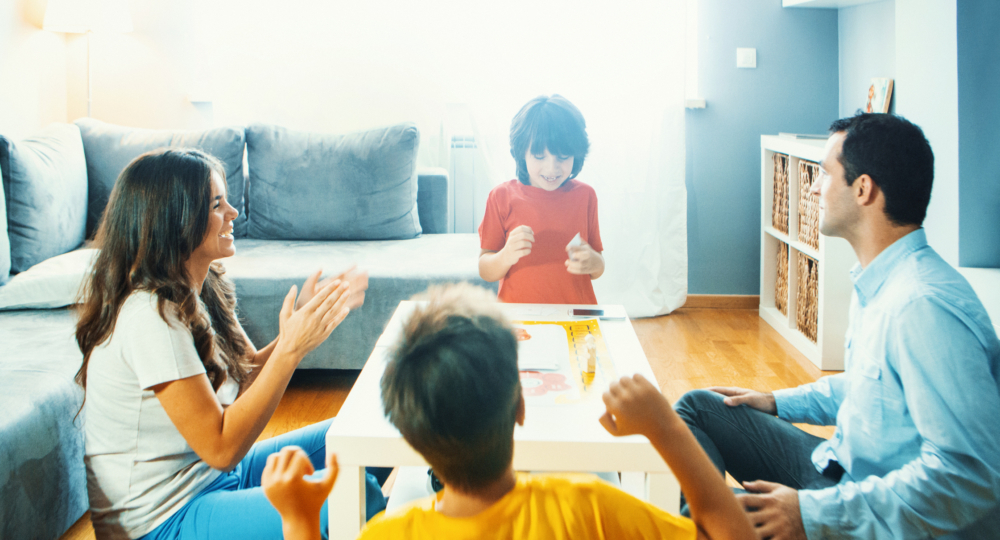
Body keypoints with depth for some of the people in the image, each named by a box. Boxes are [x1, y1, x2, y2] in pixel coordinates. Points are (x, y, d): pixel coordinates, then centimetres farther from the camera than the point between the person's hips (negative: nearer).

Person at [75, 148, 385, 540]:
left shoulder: (201, 288, 3)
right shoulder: (151, 317, -26)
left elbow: (248, 375, 5)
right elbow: (221, 448, -25)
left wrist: (306, 322, -10)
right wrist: (291, 348, -27)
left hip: (211, 475, 10)